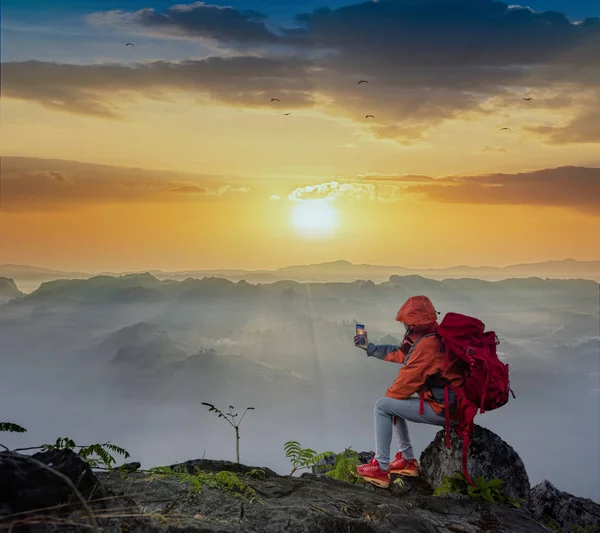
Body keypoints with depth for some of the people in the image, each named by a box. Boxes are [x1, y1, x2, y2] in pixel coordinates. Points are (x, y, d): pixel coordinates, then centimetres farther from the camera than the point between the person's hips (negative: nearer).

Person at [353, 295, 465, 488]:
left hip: (442, 409, -10)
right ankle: (407, 460, 24)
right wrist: (369, 348, 26)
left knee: (382, 405, -9)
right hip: (451, 405, 10)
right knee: (394, 402, 23)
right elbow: (400, 353, 22)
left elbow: (407, 381, -18)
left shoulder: (427, 345, -22)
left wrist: (389, 394, 1)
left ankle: (380, 468, -7)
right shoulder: (432, 338, 10)